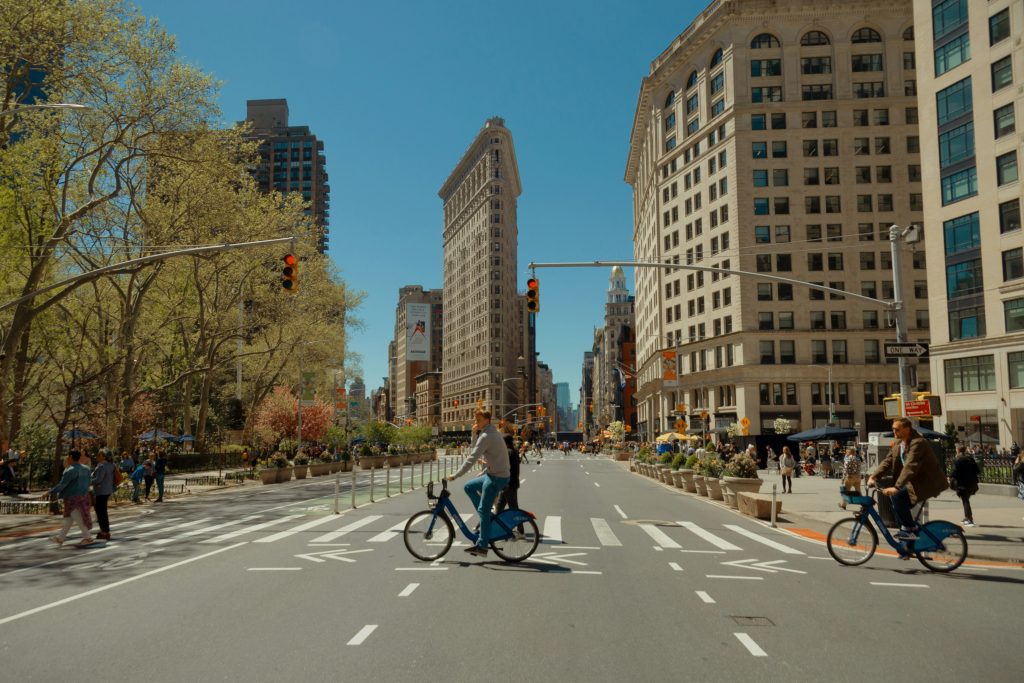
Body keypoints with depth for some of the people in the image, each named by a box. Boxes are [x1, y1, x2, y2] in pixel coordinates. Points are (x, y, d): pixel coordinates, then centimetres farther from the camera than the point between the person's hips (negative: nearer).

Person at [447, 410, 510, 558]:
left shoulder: (486, 436, -17)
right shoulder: (491, 433, 15)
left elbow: (472, 458, -21)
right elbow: (476, 449, 21)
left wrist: (456, 475, -17)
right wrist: (474, 434, 4)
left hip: (496, 477, -10)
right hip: (494, 474, 10)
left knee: (483, 510, -7)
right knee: (468, 487, 18)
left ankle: (482, 546, -4)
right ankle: (487, 517, 16)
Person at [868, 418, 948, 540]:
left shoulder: (918, 442, -23)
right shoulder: (898, 443, 5)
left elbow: (910, 466, -33)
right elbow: (888, 461, 4)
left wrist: (896, 487, -40)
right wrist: (873, 476, -10)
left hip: (927, 482, -9)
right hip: (914, 481, 9)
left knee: (897, 496, -23)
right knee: (897, 506, 1)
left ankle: (910, 528, -10)